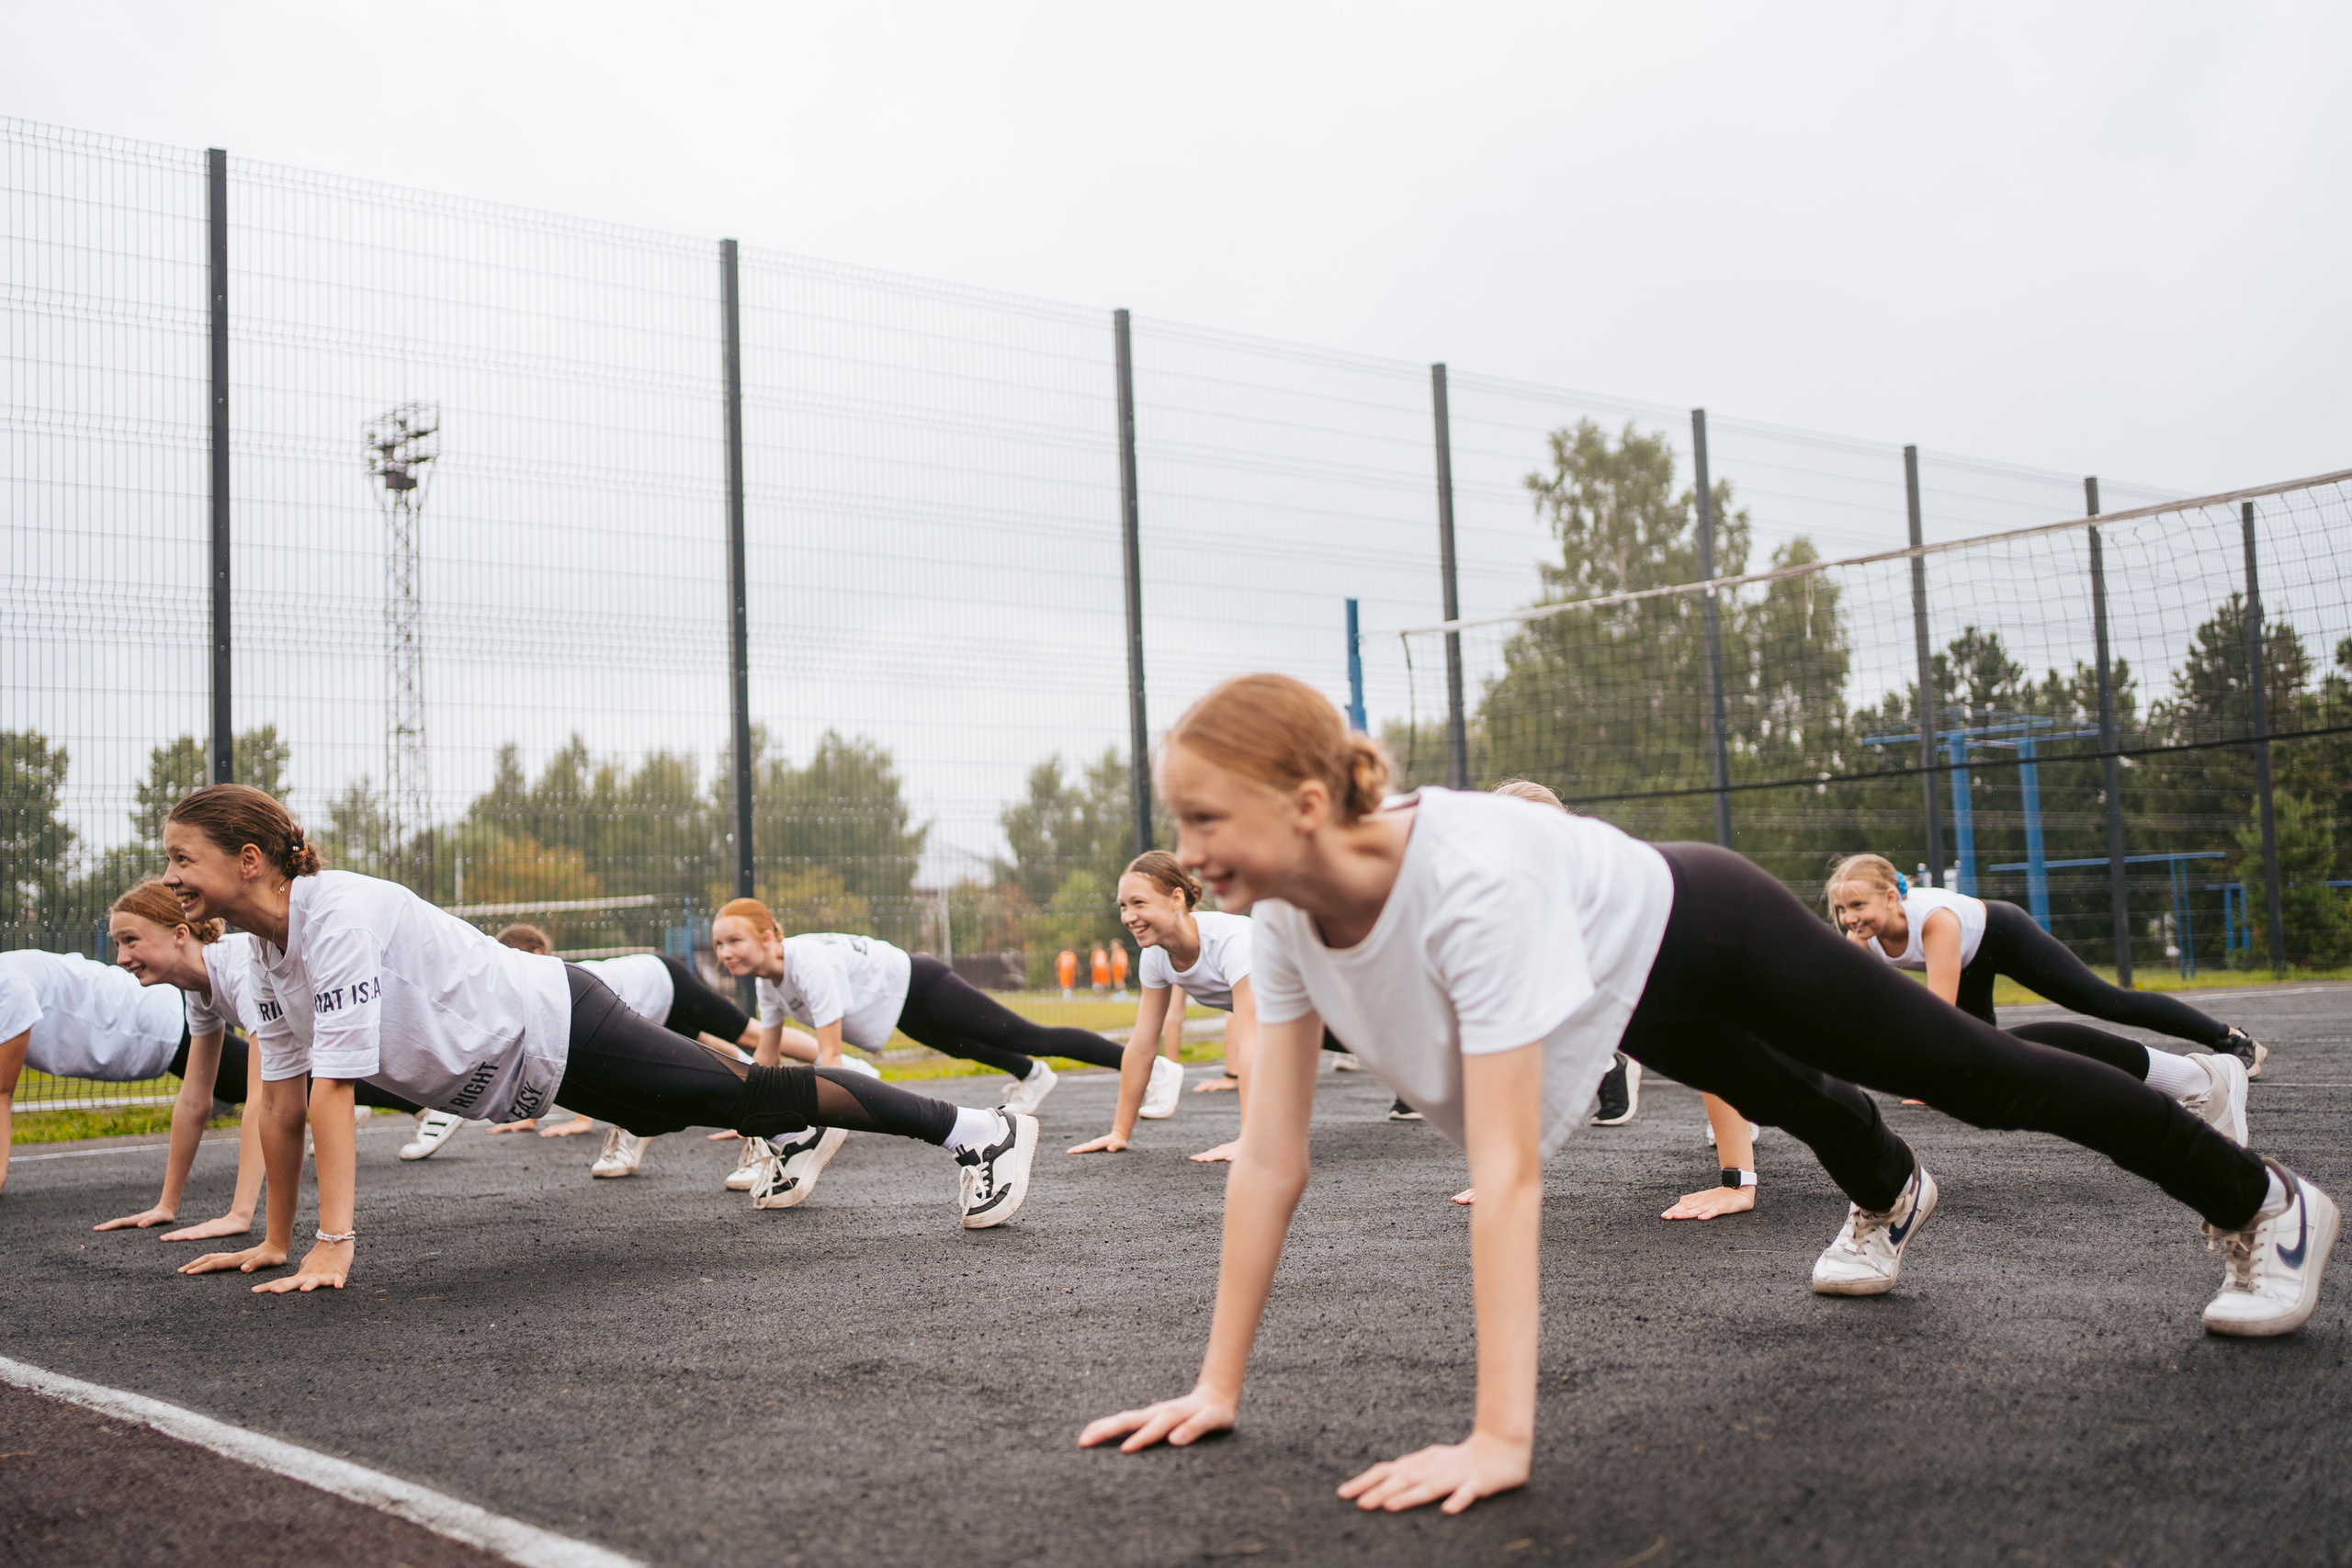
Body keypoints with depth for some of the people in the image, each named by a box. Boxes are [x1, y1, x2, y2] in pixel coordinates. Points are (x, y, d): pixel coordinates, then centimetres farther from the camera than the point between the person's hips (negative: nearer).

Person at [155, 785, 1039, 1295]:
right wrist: (275, 1242, 7)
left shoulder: (336, 912, -28)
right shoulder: (264, 952, -1)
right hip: (519, 1072, 8)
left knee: (744, 1094, -3)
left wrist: (334, 1245, -31)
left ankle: (981, 1132, 7)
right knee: (674, 1110, 28)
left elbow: (334, 1089, -31)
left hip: (553, 1028, -8)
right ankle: (796, 1139, 58)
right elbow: (281, 1101, 5)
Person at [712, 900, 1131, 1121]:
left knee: (1036, 1039, -4)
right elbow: (765, 1053, 2)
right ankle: (1031, 1076, 62)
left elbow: (830, 1055, -35)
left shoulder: (810, 965, -35)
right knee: (965, 1049, 34)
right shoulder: (767, 980, -9)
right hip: (905, 1012, 9)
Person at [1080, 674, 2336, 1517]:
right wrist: (1218, 1386, -23)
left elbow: (1507, 1171, -48)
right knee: (1782, 1099, 35)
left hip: (1700, 934, -6)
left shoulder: (1472, 879, -46)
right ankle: (1888, 1199, 71)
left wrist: (1501, 1439, -49)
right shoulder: (1283, 917, -25)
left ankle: (2264, 1202, 37)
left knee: (1973, 1073, 12)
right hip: (1638, 1000, 6)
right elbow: (1270, 1159, -22)